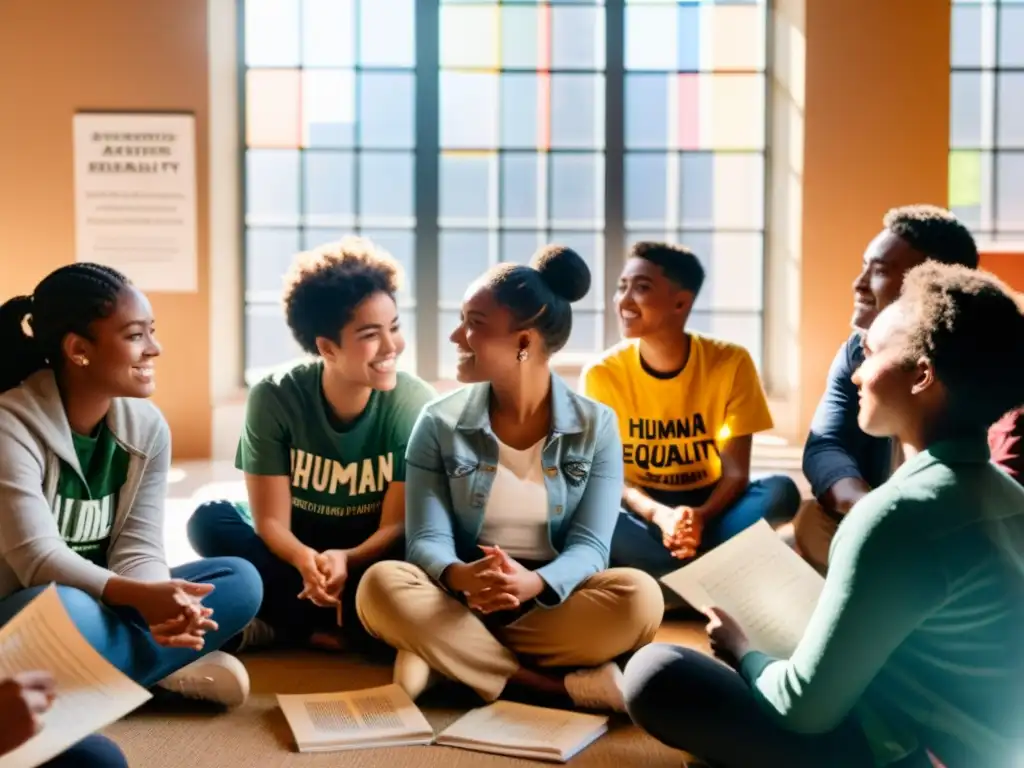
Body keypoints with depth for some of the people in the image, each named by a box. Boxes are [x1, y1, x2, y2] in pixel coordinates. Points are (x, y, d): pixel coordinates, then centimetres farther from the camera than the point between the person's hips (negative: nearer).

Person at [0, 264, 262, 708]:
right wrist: (141, 596, -43)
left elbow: (138, 546, -8)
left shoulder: (147, 426, -1)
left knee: (240, 580, -9)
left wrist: (157, 604, -32)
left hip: (103, 601, 6)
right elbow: (38, 558, -27)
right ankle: (167, 672, -15)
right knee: (63, 611, -40)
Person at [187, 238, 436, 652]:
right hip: (296, 550, 1)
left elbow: (399, 526, -17)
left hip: (370, 556, -1)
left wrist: (346, 560, -40)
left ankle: (286, 624, -22)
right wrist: (306, 561, -41)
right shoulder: (275, 396, -16)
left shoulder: (415, 402, -17)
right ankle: (350, 626, -25)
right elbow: (271, 520, -17)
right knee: (209, 520, -26)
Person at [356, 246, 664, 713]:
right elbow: (427, 540, -8)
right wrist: (461, 577, -34)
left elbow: (589, 546, -10)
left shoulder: (596, 427, -2)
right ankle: (566, 685, -29)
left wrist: (534, 584, -34)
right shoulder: (439, 424, -1)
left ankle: (446, 661, -23)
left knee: (638, 597, -31)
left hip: (557, 605, 0)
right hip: (462, 606, 1)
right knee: (381, 586, -31)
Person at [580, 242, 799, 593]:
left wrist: (701, 516, -33)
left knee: (781, 492, -29)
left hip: (707, 505, 1)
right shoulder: (602, 374, -10)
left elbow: (735, 471, -11)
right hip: (640, 509, 0)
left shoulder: (731, 362, -10)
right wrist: (659, 515, -34)